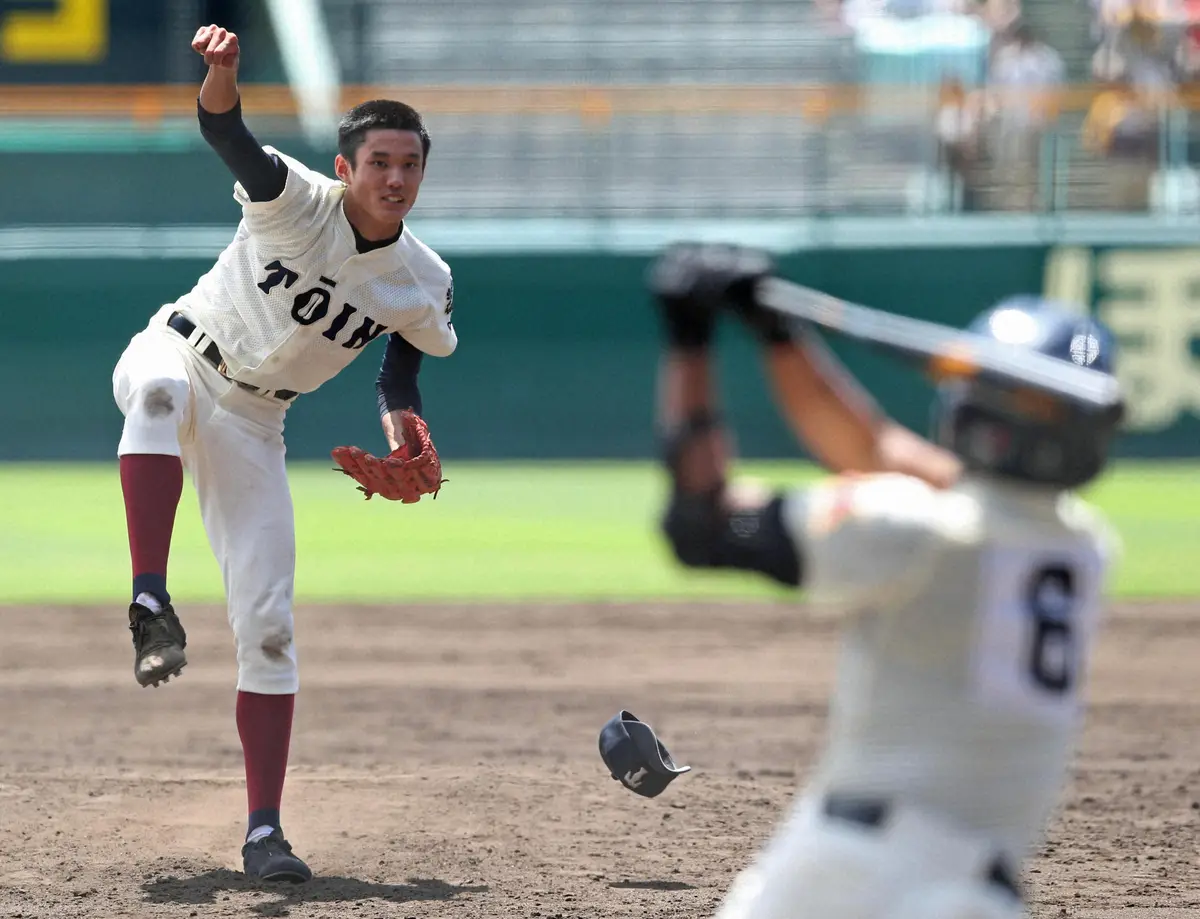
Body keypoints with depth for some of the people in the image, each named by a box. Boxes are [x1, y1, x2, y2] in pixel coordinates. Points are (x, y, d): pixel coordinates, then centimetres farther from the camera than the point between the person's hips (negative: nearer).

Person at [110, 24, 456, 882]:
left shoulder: (424, 285, -8)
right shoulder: (297, 200, -19)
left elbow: (408, 348, 14)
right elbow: (228, 133, -37)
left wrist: (402, 412, -8)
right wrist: (222, 71, -60)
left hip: (252, 425, 3)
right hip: (174, 355, -3)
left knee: (268, 624, -4)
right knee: (164, 391, -43)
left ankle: (264, 831, 1)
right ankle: (151, 603, -47)